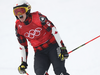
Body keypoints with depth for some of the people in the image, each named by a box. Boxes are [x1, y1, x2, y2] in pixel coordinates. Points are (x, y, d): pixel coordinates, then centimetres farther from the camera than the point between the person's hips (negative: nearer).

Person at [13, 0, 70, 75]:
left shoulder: (37, 17, -15)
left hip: (52, 45, -3)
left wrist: (62, 48, -20)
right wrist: (24, 63, 7)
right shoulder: (18, 26, -1)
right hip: (39, 51, 3)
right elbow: (23, 45, 10)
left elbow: (53, 30, -15)